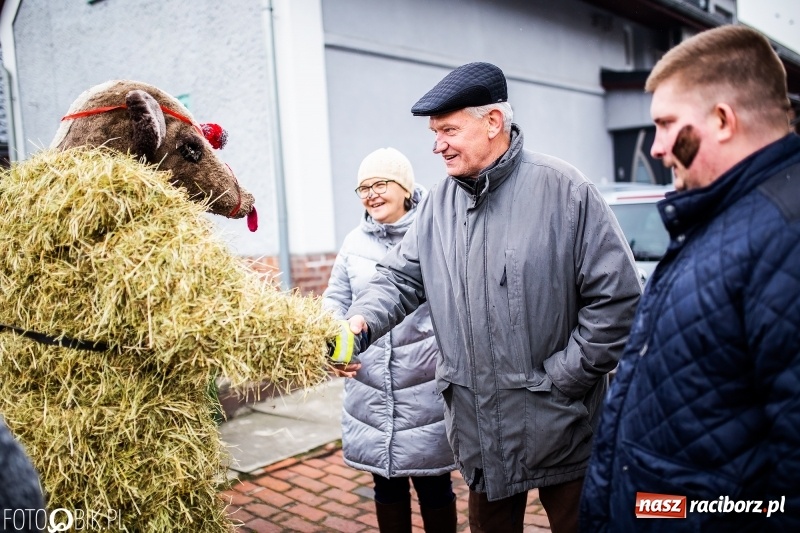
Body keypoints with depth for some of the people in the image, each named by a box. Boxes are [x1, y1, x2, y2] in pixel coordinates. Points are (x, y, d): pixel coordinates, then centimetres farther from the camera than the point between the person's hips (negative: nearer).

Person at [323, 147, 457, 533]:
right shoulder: (354, 242, 7)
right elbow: (336, 300, 13)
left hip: (426, 389, -4)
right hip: (370, 391, 4)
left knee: (434, 485, 10)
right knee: (386, 484, 17)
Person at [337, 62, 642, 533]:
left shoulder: (563, 189, -12)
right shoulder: (439, 203, 5)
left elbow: (617, 298, -12)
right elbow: (401, 278, 6)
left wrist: (562, 377, -13)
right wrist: (363, 319, -14)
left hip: (558, 426, -4)